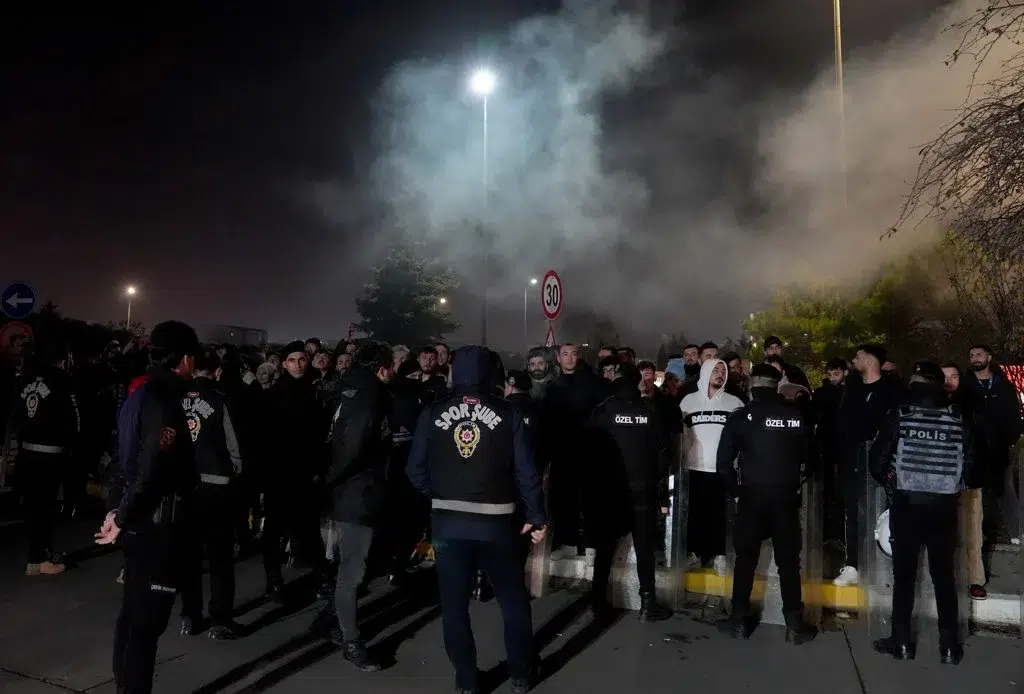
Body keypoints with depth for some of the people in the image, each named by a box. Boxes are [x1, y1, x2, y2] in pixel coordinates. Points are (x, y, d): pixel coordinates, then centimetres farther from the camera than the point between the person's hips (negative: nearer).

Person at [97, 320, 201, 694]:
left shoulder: (139, 396, 9)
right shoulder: (166, 402, -20)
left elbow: (126, 460, 12)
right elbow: (150, 471, -25)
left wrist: (117, 509, 15)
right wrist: (121, 518, -13)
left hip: (140, 522, 10)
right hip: (158, 525, -10)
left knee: (133, 610, 20)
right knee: (148, 617, -1)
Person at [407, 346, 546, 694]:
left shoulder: (432, 413, -2)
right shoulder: (508, 412, -6)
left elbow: (416, 471, 0)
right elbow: (526, 470, -8)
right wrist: (536, 516, 2)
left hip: (448, 521, 1)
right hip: (496, 521, 0)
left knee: (454, 604, 14)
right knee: (514, 600, 18)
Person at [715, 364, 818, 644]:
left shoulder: (741, 415, -6)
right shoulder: (796, 415, -1)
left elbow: (723, 462, -7)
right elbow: (809, 456, 4)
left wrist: (736, 489, 5)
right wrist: (796, 484, 15)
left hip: (751, 496, -1)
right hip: (786, 497, 1)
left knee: (746, 558, 8)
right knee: (788, 560, 10)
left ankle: (739, 620, 13)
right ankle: (794, 624, 12)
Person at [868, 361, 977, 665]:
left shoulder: (900, 414, -7)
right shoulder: (957, 417, -1)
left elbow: (877, 460, -7)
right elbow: (971, 463, 1)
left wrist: (890, 482, 12)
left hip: (906, 503, -2)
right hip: (945, 506, 2)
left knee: (904, 574, 8)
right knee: (945, 575, 12)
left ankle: (901, 642, 15)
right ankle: (950, 645, 18)